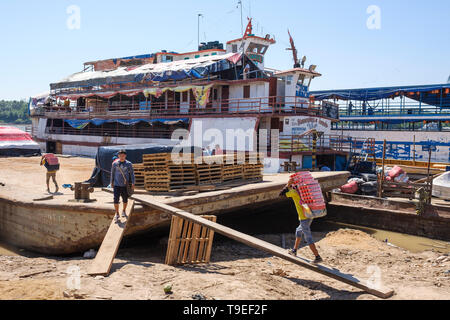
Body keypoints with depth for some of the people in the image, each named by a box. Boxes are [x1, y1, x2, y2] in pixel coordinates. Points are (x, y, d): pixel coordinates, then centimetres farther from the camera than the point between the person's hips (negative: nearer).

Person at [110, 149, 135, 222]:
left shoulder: (128, 164, -2)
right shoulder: (115, 163, 0)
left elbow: (132, 173, 2)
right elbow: (112, 173, 12)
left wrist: (133, 183, -5)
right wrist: (111, 182, 16)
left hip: (125, 185, 0)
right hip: (117, 185, 0)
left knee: (125, 200, 9)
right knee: (116, 200, -7)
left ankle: (124, 211, 33)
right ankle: (117, 214, 9)